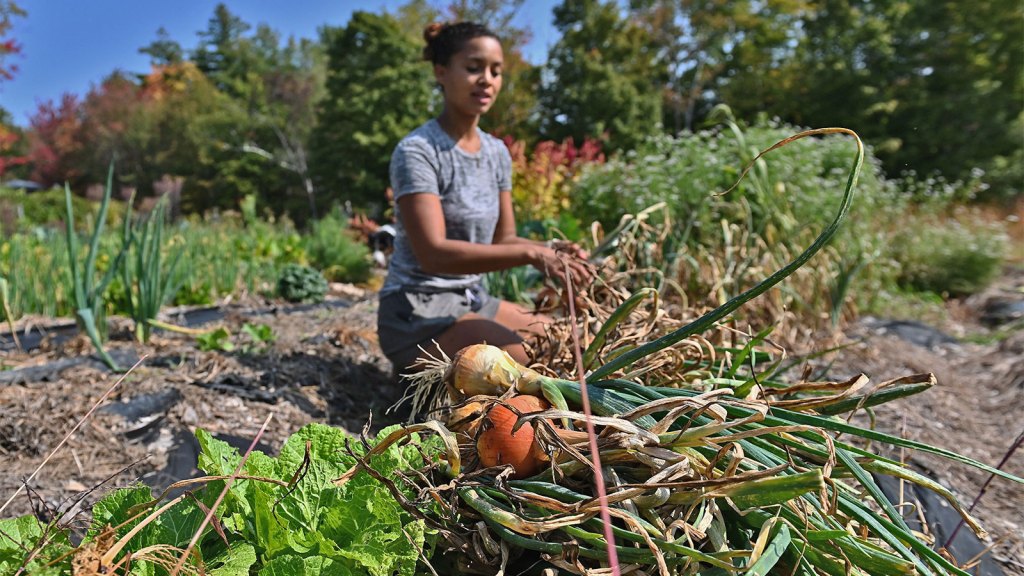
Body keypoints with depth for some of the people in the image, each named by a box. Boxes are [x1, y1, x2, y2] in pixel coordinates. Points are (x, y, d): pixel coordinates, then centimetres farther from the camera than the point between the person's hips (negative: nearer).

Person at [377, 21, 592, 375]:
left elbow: (503, 239, 6)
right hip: (418, 312, -8)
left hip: (473, 301, 8)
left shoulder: (498, 153, 6)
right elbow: (433, 253, -27)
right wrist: (530, 254, -33)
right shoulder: (416, 151, -17)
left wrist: (549, 251, -15)